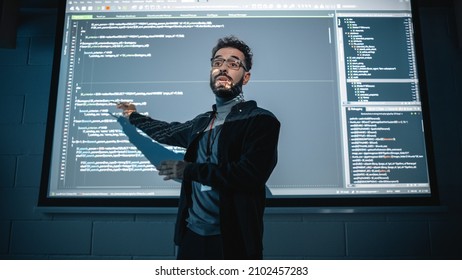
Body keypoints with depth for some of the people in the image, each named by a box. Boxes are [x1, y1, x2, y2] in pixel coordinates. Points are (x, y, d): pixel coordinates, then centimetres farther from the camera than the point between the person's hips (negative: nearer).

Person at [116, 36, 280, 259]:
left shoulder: (261, 121, -8)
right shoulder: (202, 122, 13)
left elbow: (251, 174, -22)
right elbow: (168, 132, 32)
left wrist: (189, 170, -13)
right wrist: (134, 117, 45)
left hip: (232, 241, -6)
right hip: (191, 235, 6)